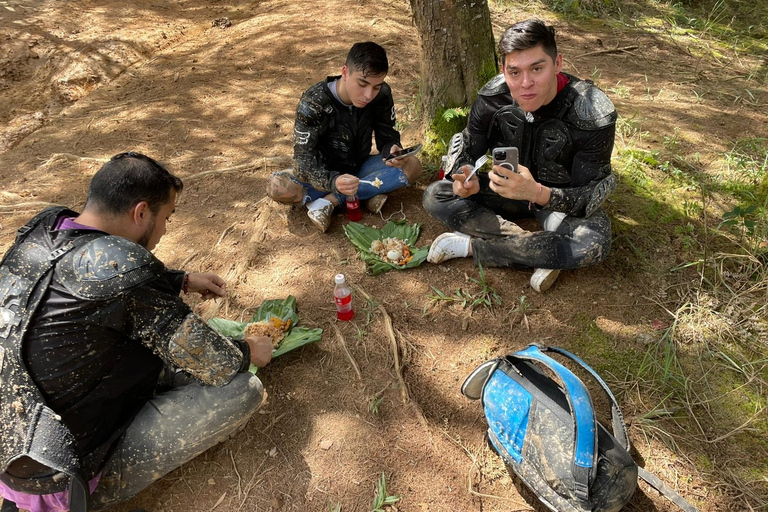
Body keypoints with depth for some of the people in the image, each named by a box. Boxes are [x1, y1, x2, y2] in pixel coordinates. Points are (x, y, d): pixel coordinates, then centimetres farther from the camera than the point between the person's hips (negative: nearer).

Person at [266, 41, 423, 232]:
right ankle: (368, 193, -25)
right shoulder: (314, 102, -26)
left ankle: (329, 201, -24)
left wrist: (392, 150, -31)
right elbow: (304, 158, -29)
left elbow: (387, 136, -4)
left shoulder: (382, 95, -16)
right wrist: (333, 182, -50)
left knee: (412, 165, -24)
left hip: (359, 169, 3)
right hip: (326, 174, -3)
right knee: (276, 186, -31)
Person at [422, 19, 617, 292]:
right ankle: (542, 252, -24)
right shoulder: (492, 98, -17)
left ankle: (470, 246, -25)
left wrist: (537, 193, -45)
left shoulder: (593, 115, -26)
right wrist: (468, 183, -31)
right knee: (434, 196, -18)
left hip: (561, 200, -3)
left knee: (594, 244, -36)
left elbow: (588, 197, -24)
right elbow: (466, 154, -5)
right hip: (507, 191, 3)